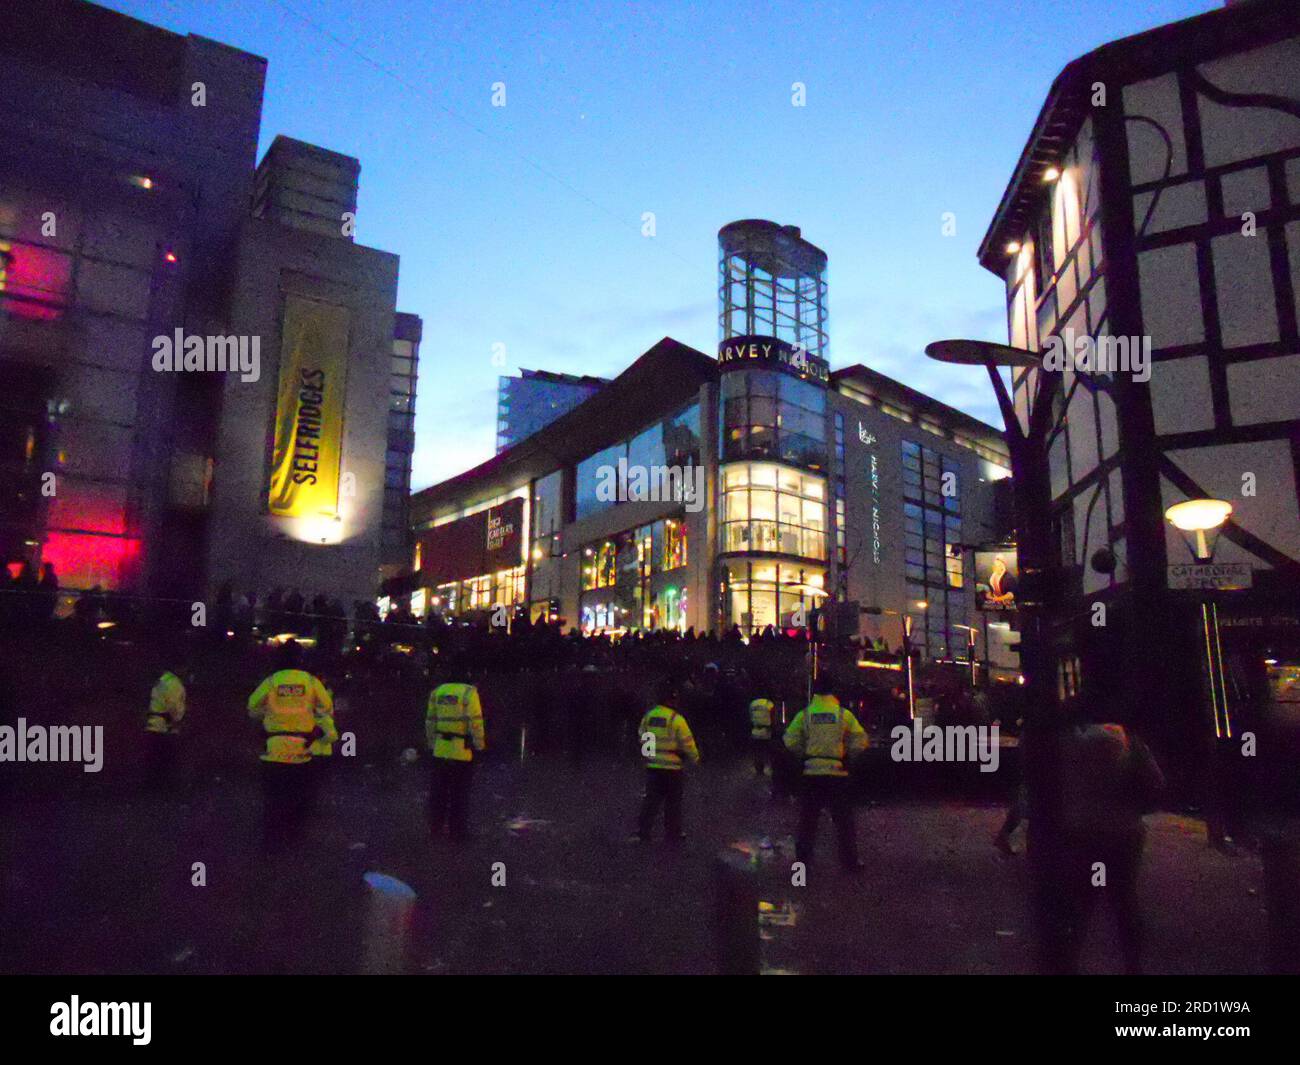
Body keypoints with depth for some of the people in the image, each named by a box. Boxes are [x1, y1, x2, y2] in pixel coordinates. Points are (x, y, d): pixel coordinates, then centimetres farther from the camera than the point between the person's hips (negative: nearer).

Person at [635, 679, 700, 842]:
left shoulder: (647, 716, 0)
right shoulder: (676, 719, -16)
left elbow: (642, 738, 11)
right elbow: (687, 743, -11)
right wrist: (695, 759, 6)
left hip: (652, 766, 4)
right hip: (672, 767, -4)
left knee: (651, 798, 12)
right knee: (673, 801, 11)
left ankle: (643, 830, 9)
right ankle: (673, 832, 21)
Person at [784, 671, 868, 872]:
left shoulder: (804, 714, -3)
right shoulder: (844, 714, -4)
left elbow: (791, 741, -5)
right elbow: (860, 742, -5)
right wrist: (845, 755, 10)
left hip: (811, 772, 1)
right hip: (838, 772, -1)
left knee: (808, 818, 10)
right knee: (843, 819, 10)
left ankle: (803, 858, 14)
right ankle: (850, 861, 14)